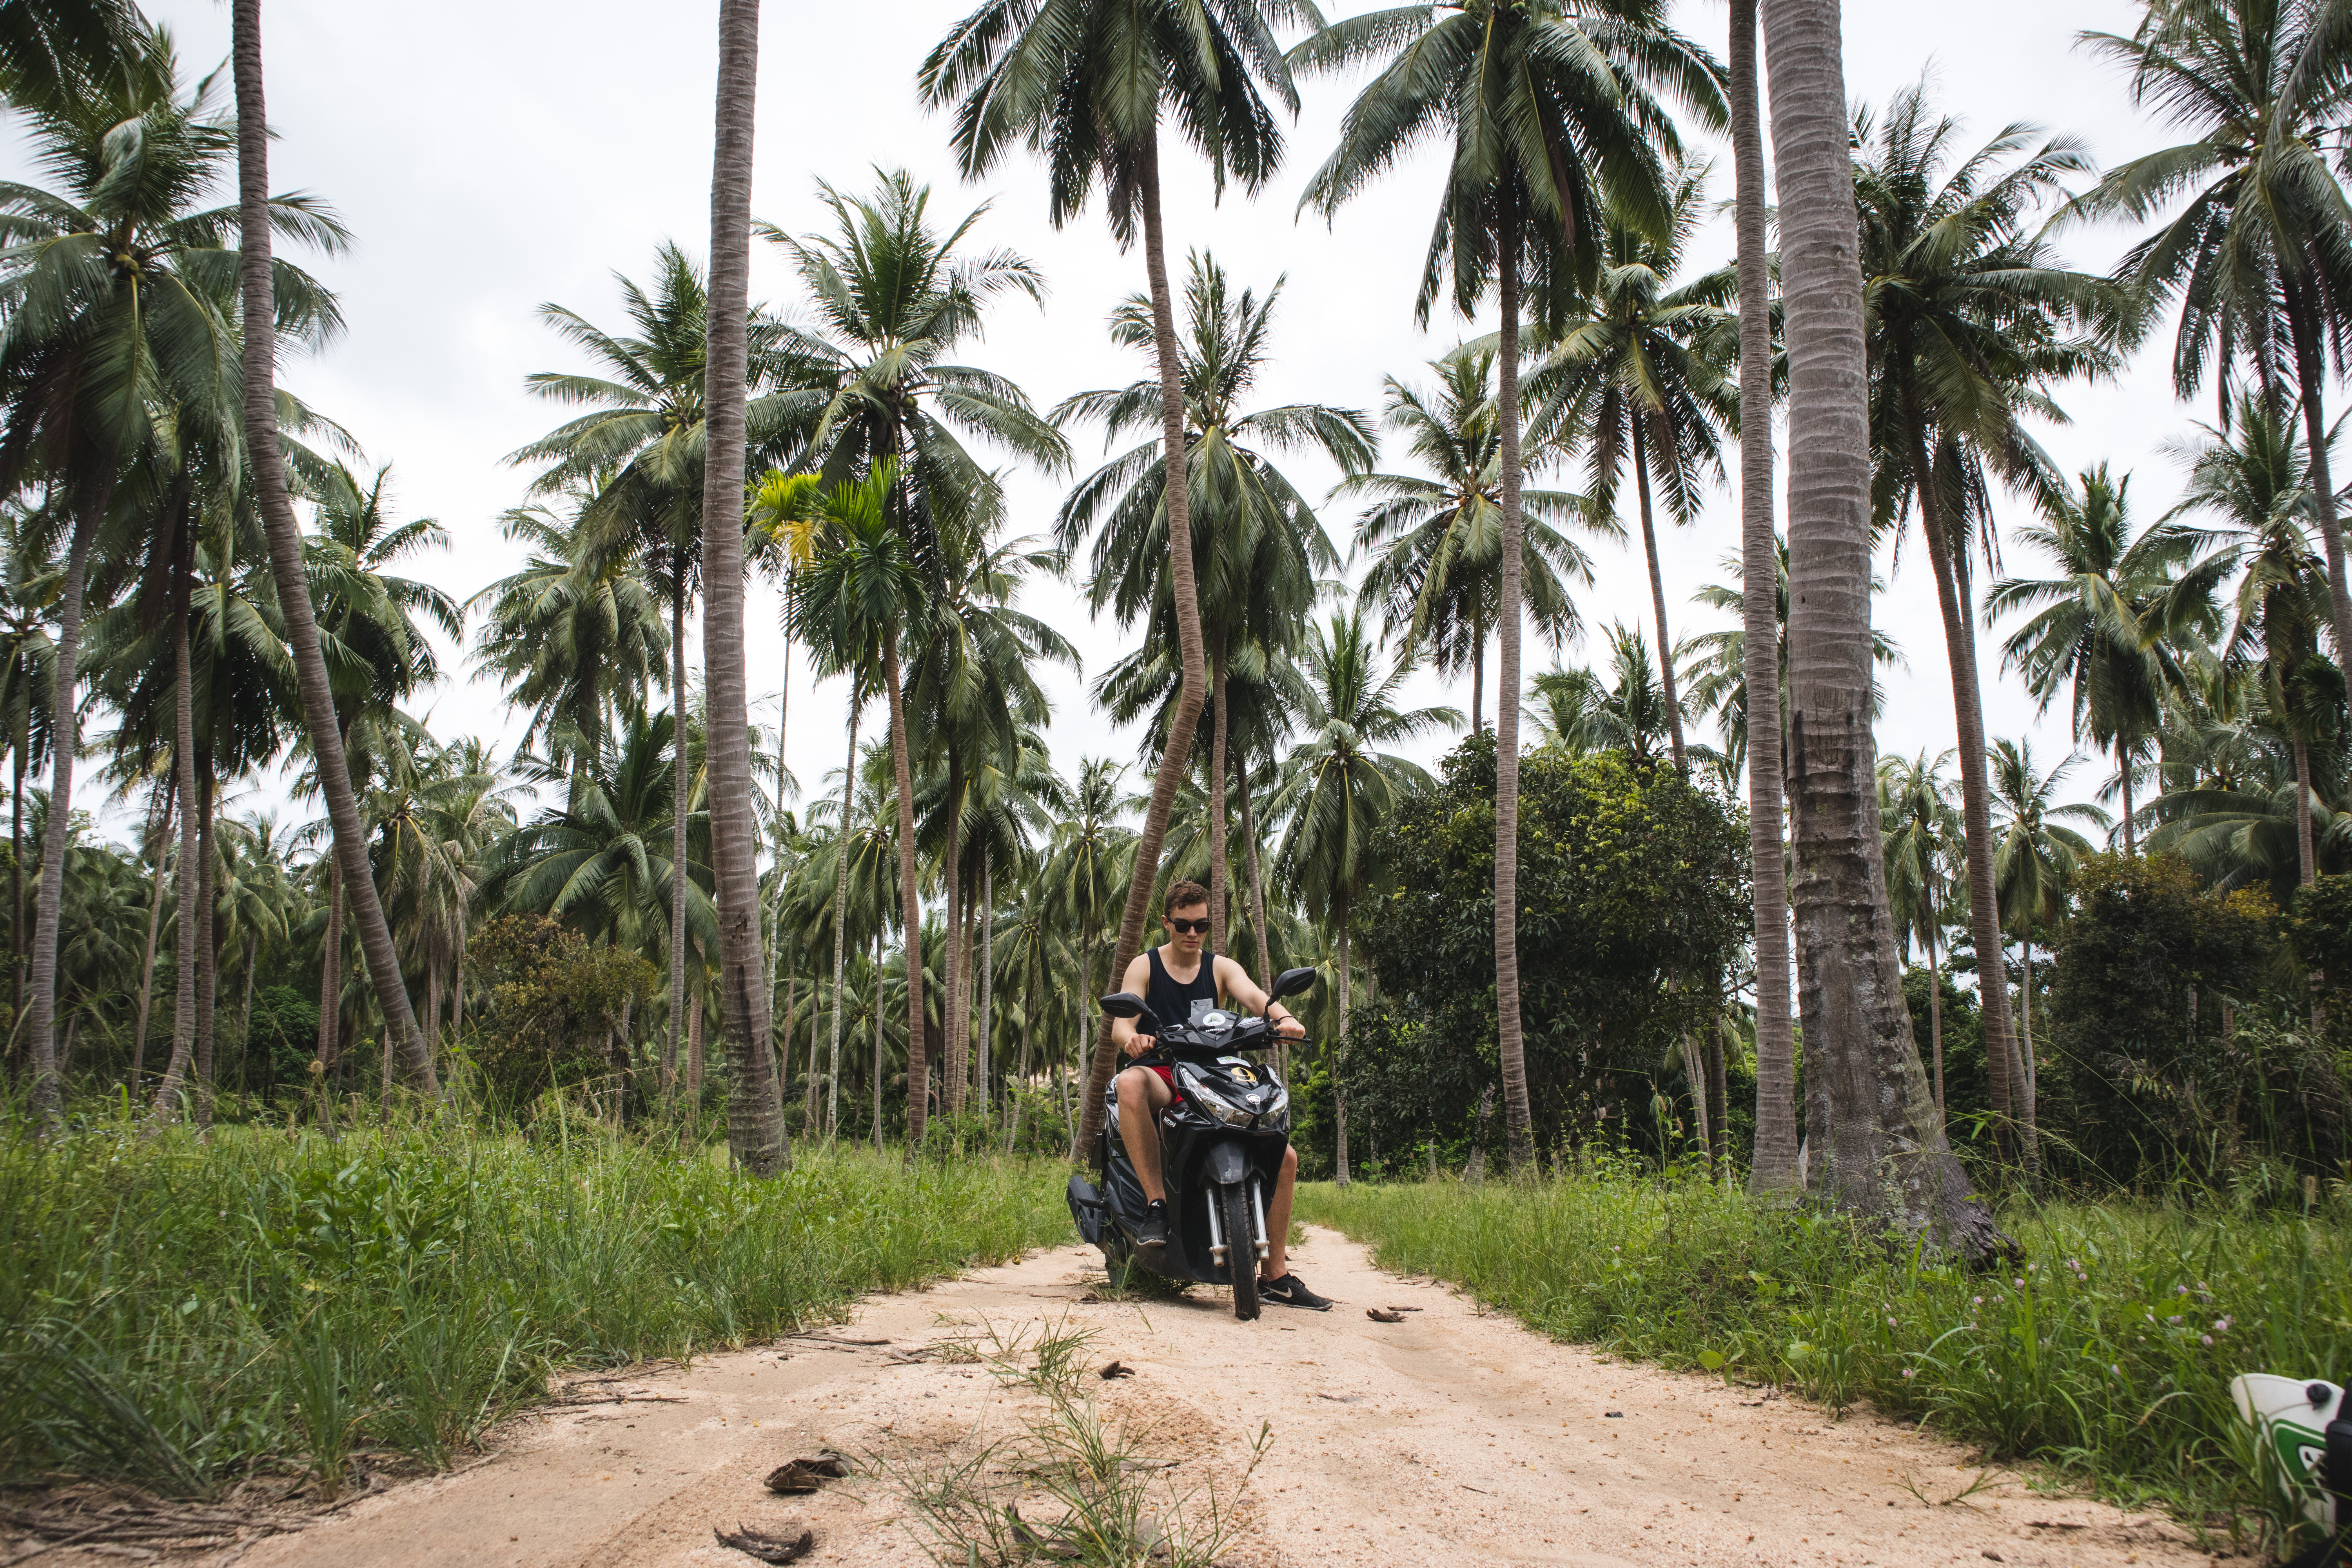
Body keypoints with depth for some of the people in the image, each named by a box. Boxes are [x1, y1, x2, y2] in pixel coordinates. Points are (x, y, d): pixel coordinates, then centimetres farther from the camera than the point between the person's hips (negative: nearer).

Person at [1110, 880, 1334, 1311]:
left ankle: (1276, 1276, 2)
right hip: (1160, 1076, -3)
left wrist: (1283, 1017, -34)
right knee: (1130, 1083, -41)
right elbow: (1120, 1021, -11)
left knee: (1285, 1156, -9)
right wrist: (1131, 1037, -37)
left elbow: (1252, 995, -10)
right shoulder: (1144, 966, 4)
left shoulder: (1221, 968, 11)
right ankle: (1156, 1203, -36)